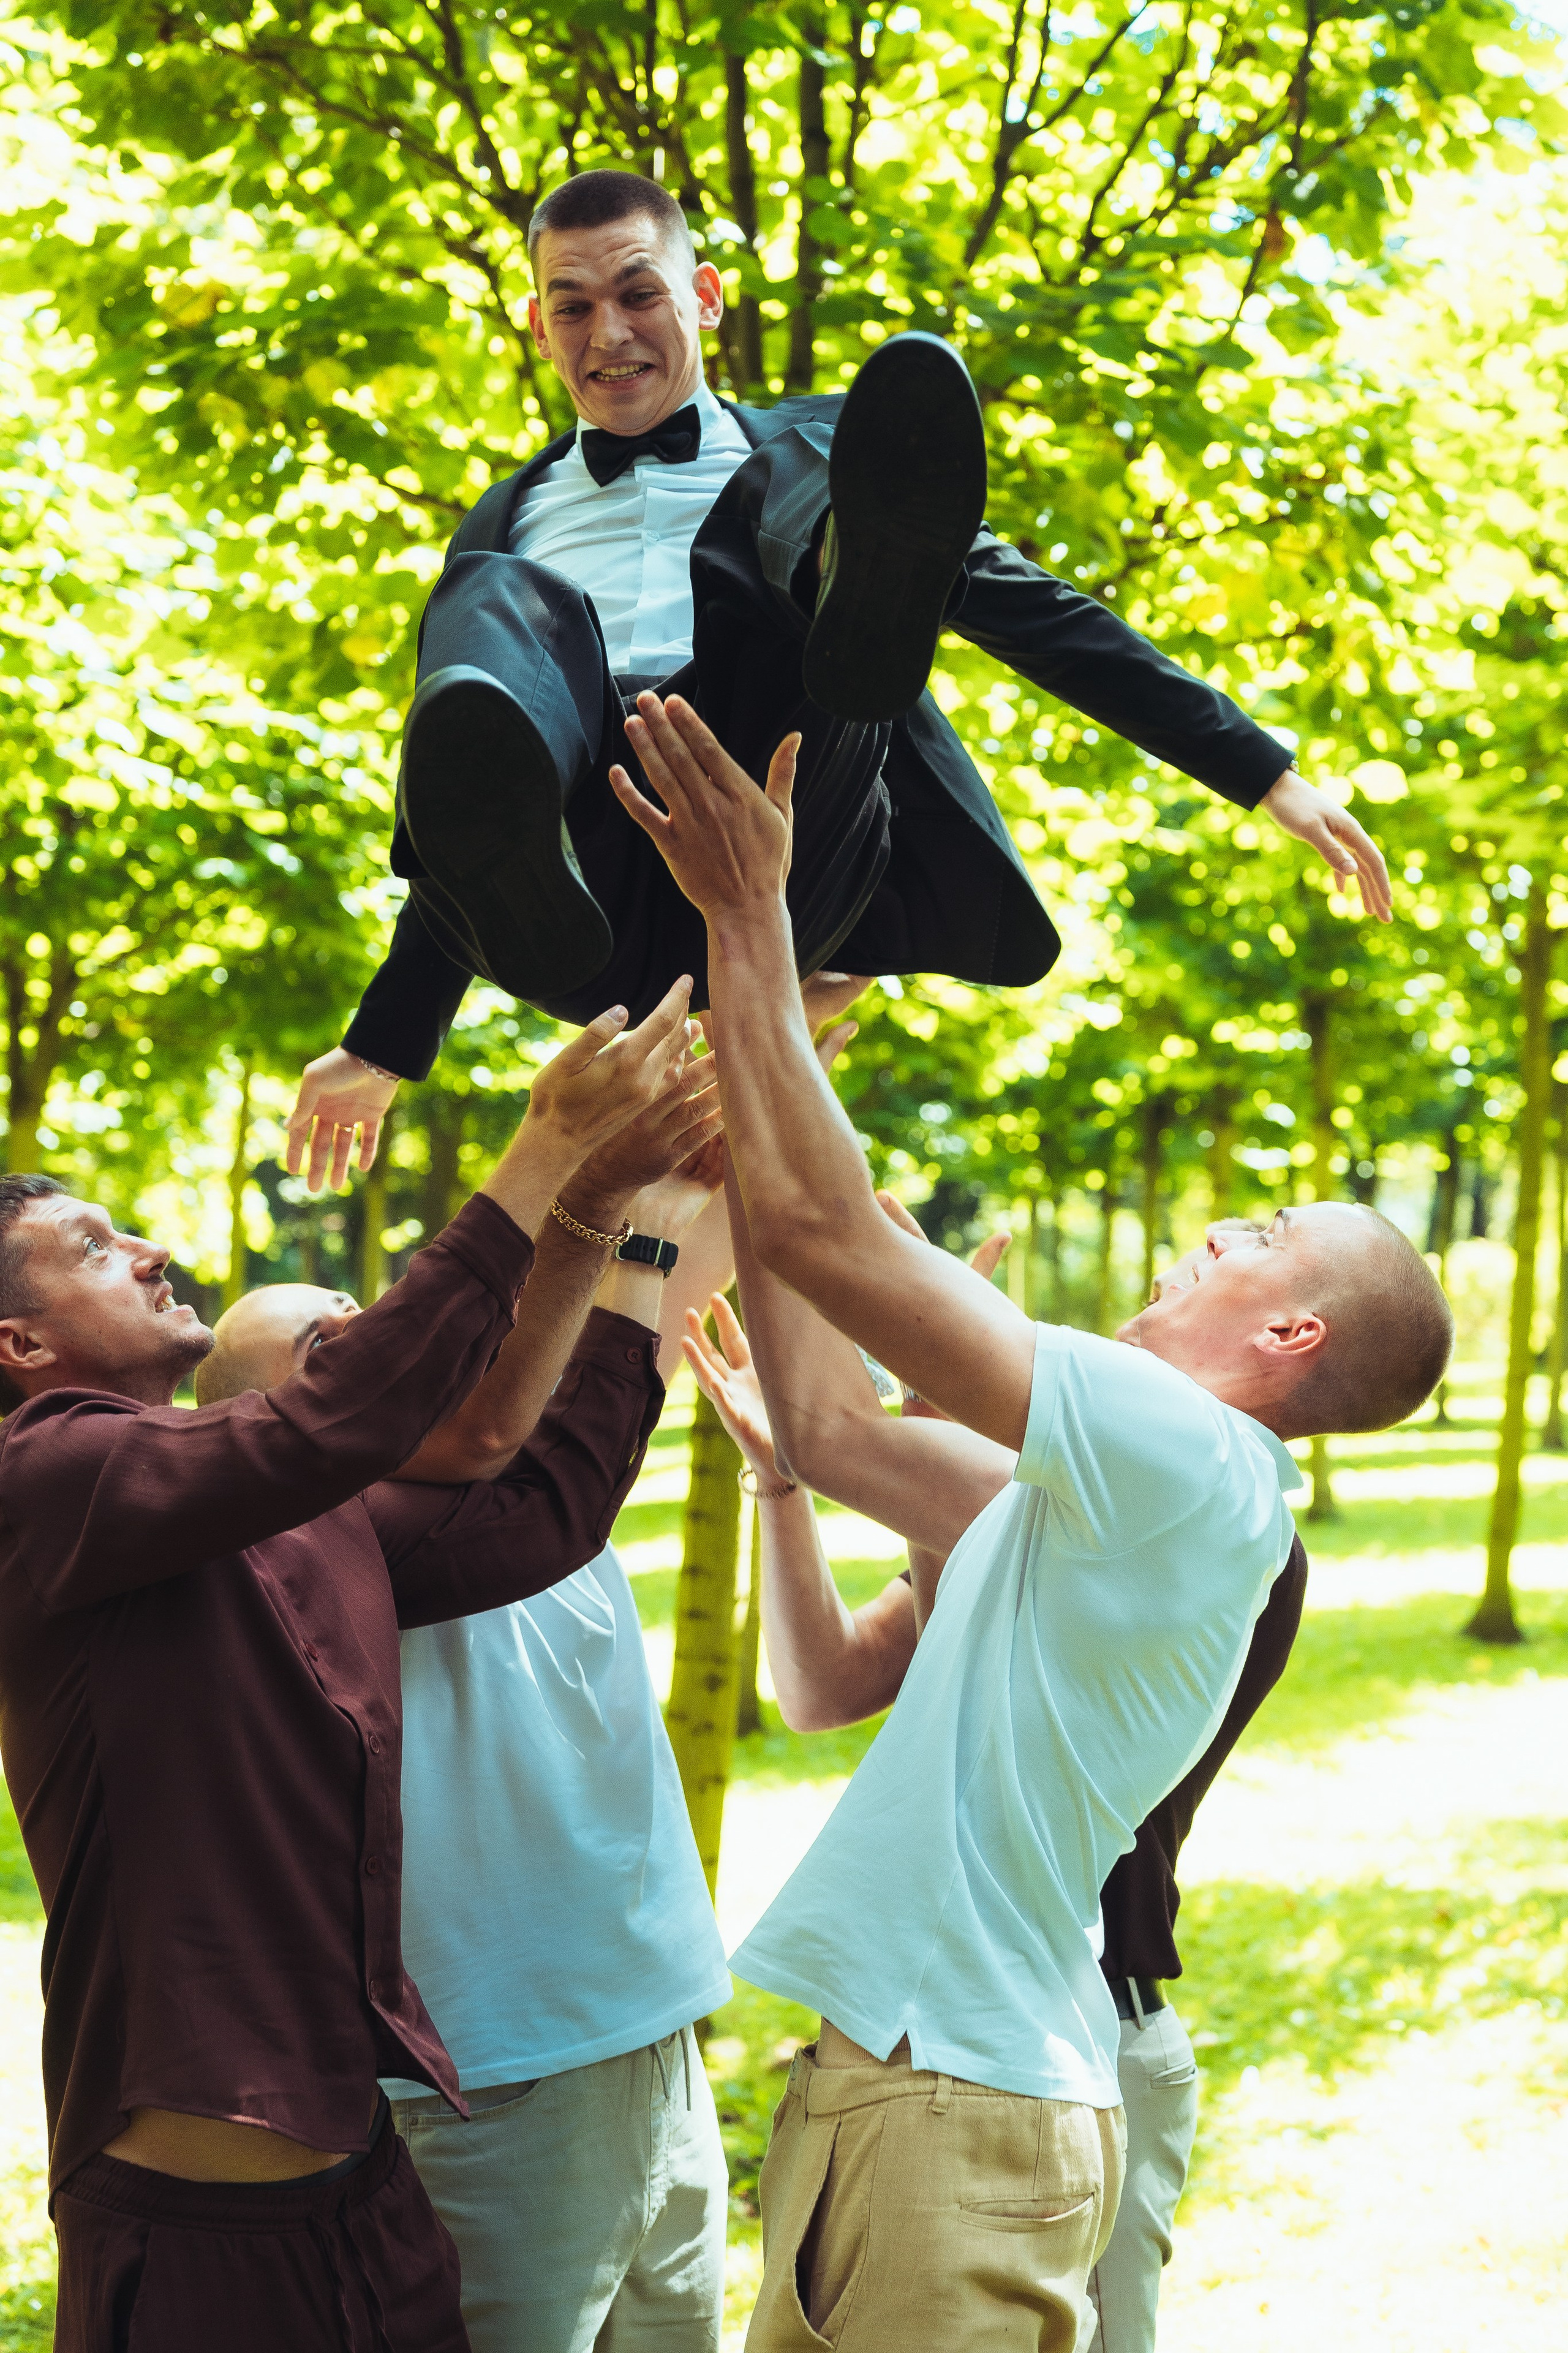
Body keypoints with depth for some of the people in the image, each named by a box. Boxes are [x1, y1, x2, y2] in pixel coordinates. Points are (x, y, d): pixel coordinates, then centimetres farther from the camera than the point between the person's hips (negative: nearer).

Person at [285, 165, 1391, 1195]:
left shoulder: (808, 454, 28)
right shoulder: (508, 522, 34)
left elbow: (1043, 617, 23)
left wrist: (1266, 773, 16)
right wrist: (386, 1046, 35)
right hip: (589, 916, 1)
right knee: (505, 603, -26)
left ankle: (869, 595, -55)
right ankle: (530, 893, -59)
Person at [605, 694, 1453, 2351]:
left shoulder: (1187, 1464, -17)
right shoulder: (1123, 1491, 13)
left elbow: (825, 1232, -21)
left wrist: (747, 909, -14)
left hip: (962, 2115, -9)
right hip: (884, 2078, 9)